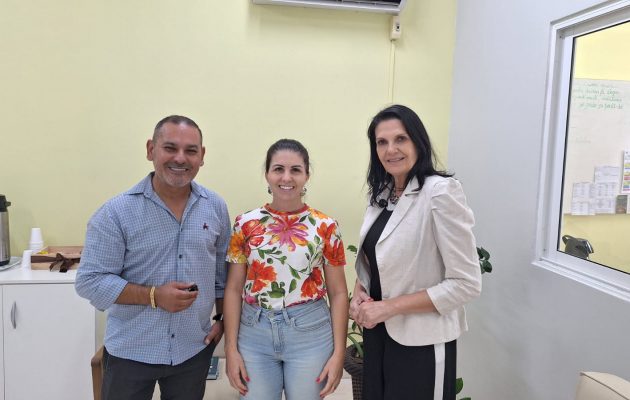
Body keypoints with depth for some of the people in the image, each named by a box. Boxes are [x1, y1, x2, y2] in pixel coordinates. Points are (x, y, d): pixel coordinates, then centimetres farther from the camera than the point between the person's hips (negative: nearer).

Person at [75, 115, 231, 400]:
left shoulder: (216, 207, -1)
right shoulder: (116, 212, -12)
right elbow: (89, 281, -12)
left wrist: (222, 318, 6)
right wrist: (153, 296, -21)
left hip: (195, 349, 3)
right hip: (130, 352, -2)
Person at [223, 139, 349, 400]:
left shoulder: (325, 226, -3)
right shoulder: (246, 224, 0)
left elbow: (338, 292, -1)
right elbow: (233, 289, 2)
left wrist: (338, 353, -4)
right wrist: (231, 348, -2)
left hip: (310, 333, 0)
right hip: (254, 334, 1)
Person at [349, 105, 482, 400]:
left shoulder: (441, 192, -18)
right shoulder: (382, 193, 4)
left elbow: (466, 283, -20)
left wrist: (390, 306, -20)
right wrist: (359, 295, -4)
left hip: (420, 341, -7)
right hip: (378, 332, 7)